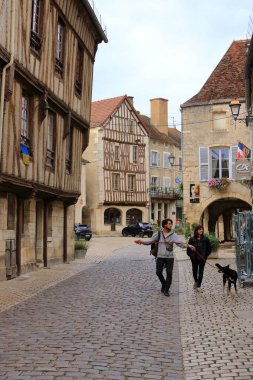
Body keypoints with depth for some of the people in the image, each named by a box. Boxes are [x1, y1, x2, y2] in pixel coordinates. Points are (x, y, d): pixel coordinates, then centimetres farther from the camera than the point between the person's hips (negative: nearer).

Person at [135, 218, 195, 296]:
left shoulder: (173, 235, -4)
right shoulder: (158, 234, 1)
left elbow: (180, 243, -16)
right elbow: (150, 241, 4)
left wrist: (187, 245, -34)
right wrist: (142, 242, -12)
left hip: (170, 257, -1)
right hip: (160, 257, 1)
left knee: (169, 273, -3)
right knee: (158, 272, 4)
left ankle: (166, 290, 11)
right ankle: (164, 284, 32)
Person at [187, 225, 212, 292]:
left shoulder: (205, 239, -1)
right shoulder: (192, 239, -4)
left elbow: (209, 248, 6)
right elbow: (188, 248, 1)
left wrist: (206, 255, -1)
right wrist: (191, 255, -4)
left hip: (202, 258, 0)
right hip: (194, 258, 0)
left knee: (201, 272, -1)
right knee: (195, 271, 14)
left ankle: (198, 286, 5)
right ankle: (196, 281, 41)